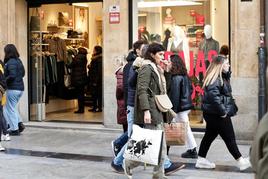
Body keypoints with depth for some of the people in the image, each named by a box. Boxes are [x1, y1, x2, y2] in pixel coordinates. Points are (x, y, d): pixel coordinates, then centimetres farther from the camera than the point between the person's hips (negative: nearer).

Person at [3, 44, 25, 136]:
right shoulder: (19, 61, 11)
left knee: (10, 108, 3)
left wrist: (4, 81, -12)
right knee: (11, 107, 21)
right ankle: (19, 123, 12)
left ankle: (14, 129, 6)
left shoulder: (10, 62, -16)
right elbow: (23, 73, 19)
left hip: (13, 89, -9)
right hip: (20, 88, 9)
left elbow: (12, 75, -25)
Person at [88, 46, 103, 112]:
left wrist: (96, 81, -21)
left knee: (98, 94, -3)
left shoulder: (99, 59, -15)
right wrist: (89, 66, 4)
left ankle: (99, 107, 3)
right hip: (93, 80, 10)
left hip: (97, 80, -10)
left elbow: (99, 71, -20)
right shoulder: (94, 58, 15)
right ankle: (94, 107, 19)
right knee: (93, 94, 12)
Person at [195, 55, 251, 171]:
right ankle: (240, 161, 8)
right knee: (229, 138, -1)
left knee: (209, 135, 14)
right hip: (217, 114, -10)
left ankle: (201, 160, 20)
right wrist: (222, 111, -25)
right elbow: (213, 95, -29)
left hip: (212, 114, 10)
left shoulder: (221, 77, 12)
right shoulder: (215, 79, -19)